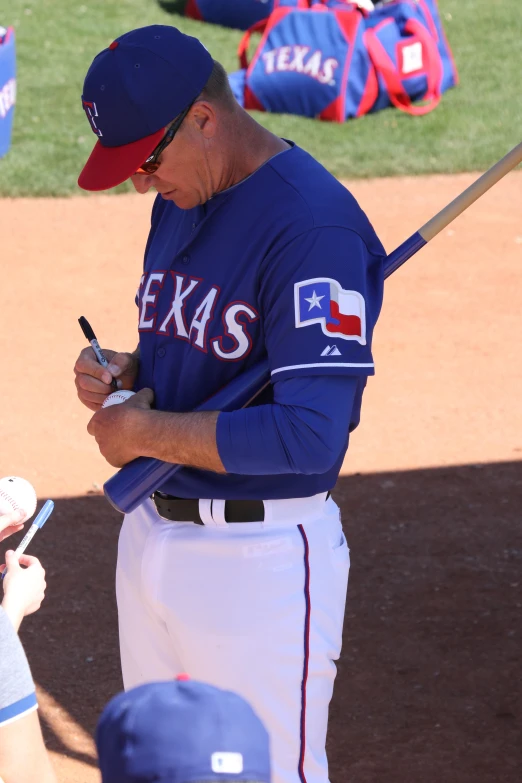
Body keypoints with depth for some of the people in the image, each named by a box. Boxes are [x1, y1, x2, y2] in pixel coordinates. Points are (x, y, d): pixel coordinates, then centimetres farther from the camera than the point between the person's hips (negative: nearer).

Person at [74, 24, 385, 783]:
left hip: (263, 560, -9)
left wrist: (147, 432, -19)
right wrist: (121, 373, -1)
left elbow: (309, 436, -29)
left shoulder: (313, 228, -22)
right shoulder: (180, 200, 7)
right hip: (151, 539, 9)